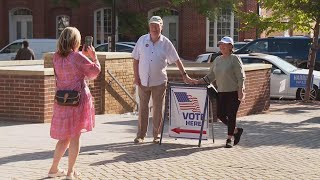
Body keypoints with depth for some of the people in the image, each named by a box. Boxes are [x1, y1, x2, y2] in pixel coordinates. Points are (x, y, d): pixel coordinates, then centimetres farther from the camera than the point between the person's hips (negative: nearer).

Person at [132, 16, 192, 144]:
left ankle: (157, 135, 14)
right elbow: (136, 59, 4)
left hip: (159, 82, -1)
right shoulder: (142, 40, 1)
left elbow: (176, 60, 0)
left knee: (158, 109, 5)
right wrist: (136, 77, -2)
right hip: (143, 81, 1)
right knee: (142, 108, 7)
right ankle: (140, 135, 15)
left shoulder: (166, 43, -3)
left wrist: (184, 75, -5)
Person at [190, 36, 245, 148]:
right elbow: (211, 76, 17)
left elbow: (241, 77, -9)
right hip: (221, 92, 7)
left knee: (231, 115, -3)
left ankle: (229, 139, 9)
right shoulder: (217, 60, 13)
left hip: (234, 92, -6)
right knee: (220, 115, 4)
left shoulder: (235, 59, -5)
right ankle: (236, 131, 25)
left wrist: (240, 91, -17)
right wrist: (198, 82, 7)